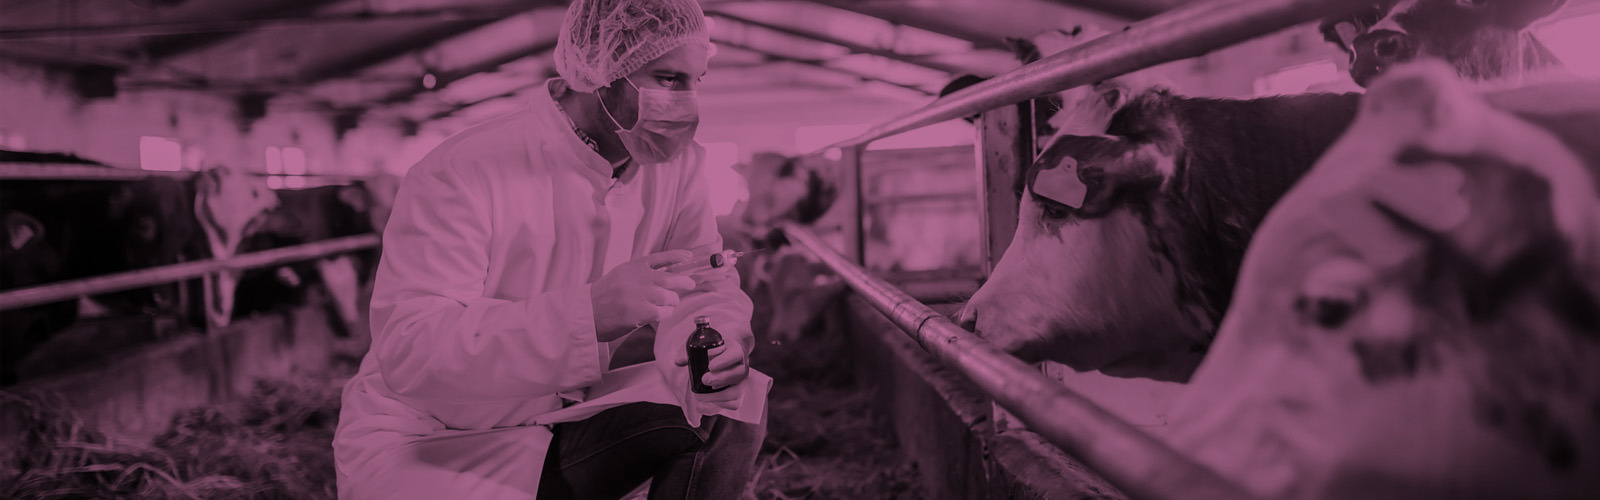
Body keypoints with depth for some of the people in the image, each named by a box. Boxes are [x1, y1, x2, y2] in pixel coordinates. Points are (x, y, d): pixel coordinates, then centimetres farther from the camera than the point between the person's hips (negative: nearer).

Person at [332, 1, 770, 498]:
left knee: (734, 401, -12)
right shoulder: (458, 175, -25)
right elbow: (406, 353, -33)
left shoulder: (677, 164, -4)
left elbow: (707, 290, 3)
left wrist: (721, 338, -24)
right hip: (420, 453, -6)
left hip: (563, 425, 6)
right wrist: (586, 312, -45)